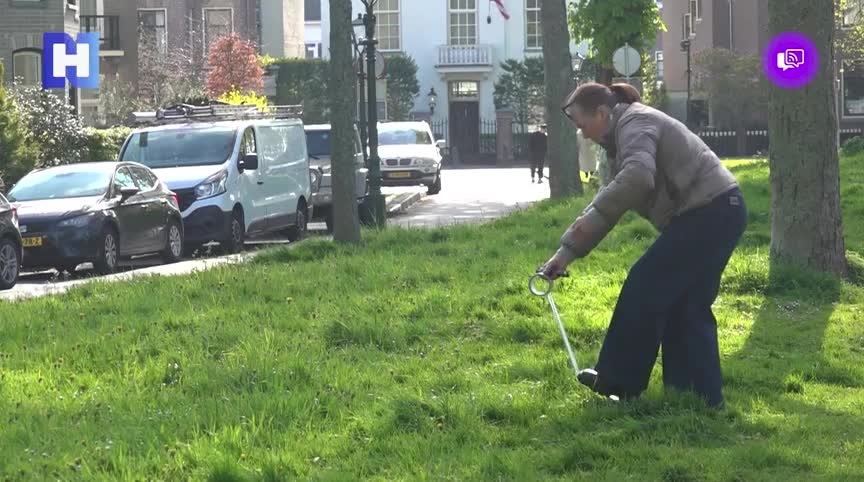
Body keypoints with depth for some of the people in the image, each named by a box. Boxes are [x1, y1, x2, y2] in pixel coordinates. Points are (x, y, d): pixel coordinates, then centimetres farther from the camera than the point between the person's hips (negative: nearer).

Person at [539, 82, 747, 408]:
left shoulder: (635, 124, -10)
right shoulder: (624, 135, 22)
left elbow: (638, 176, -31)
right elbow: (611, 198, 22)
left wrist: (593, 217, -23)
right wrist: (566, 252, 18)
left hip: (710, 213, -10)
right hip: (718, 213, 10)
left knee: (646, 289, -4)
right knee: (686, 306, 12)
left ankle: (619, 382, 4)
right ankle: (701, 397, 13)